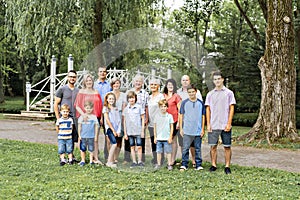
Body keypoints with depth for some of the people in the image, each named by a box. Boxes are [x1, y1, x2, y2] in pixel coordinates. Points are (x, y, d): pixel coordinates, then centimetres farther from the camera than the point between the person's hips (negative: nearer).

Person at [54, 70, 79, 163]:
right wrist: (58, 118, -8)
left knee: (73, 138, 7)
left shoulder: (78, 91, 14)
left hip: (75, 118, 5)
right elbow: (56, 104, -2)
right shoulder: (62, 89, -1)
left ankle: (71, 155, 18)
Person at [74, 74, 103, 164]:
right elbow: (77, 106, -3)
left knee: (95, 139, 1)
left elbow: (100, 106, 16)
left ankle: (96, 158, 4)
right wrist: (83, 114, -18)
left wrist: (101, 117, 8)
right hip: (85, 118, -2)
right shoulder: (81, 92, 3)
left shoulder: (96, 92, 12)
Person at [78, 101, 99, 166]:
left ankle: (91, 161, 13)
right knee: (82, 149, 6)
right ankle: (83, 160, 19)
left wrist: (96, 136, 3)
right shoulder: (82, 117, 2)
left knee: (91, 149, 3)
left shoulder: (94, 117, 2)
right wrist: (79, 135, 2)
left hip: (91, 136, -1)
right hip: (83, 136, 1)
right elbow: (79, 126, 5)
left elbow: (96, 127, 5)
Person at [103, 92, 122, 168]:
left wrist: (118, 130, 1)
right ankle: (109, 162, -16)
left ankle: (111, 161, 8)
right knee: (114, 144, -18)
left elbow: (119, 120, 12)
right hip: (109, 128, -5)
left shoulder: (116, 109, 15)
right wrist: (113, 130, -8)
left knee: (113, 145, 2)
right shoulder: (106, 108, 1)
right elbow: (107, 120, -5)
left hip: (115, 129, 5)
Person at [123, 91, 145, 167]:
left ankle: (140, 161, 9)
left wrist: (142, 130, -2)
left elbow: (143, 119, 1)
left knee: (139, 146, -1)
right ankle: (134, 162, 15)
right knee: (132, 147, 8)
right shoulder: (126, 109, 5)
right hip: (130, 131, 3)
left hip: (138, 131, -3)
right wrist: (125, 133, 6)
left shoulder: (139, 107, -2)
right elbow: (124, 121, 8)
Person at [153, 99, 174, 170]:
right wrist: (155, 137, 6)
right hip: (159, 138, 2)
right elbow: (155, 127, 8)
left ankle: (169, 164, 11)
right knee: (159, 151, 7)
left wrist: (170, 137, -2)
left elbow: (171, 127, 2)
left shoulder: (169, 116, -2)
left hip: (167, 138, -2)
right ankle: (158, 164, 17)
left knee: (168, 152, 4)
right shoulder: (157, 116, 3)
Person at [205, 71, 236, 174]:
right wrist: (208, 124, 1)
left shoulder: (229, 93, 3)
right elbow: (208, 109, 9)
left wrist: (229, 123, -7)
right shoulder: (210, 94, 10)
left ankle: (227, 166, 8)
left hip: (225, 125, -2)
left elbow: (231, 108, 1)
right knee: (213, 146, 4)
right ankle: (213, 165, 14)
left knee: (227, 146, 1)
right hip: (213, 126, 2)